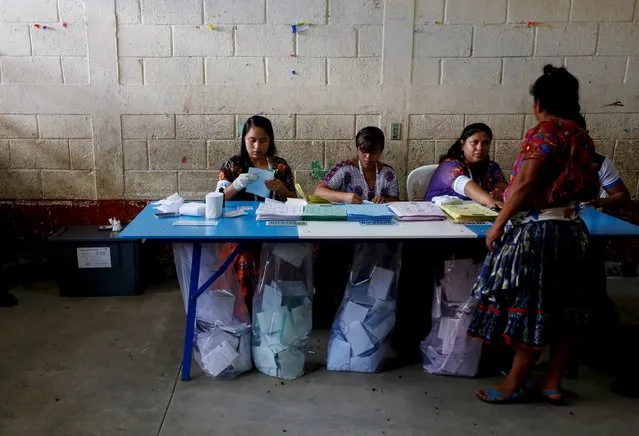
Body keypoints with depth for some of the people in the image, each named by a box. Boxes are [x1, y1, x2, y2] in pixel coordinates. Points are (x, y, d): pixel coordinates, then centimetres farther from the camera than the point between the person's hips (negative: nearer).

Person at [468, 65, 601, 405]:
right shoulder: (582, 136, 10)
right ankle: (552, 383, 24)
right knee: (560, 307, 12)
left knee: (530, 306, 0)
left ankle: (515, 384, 12)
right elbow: (588, 187, 15)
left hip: (537, 231, -8)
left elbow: (525, 184, -22)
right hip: (570, 229, 9)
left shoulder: (544, 132, -15)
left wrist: (498, 224, -15)